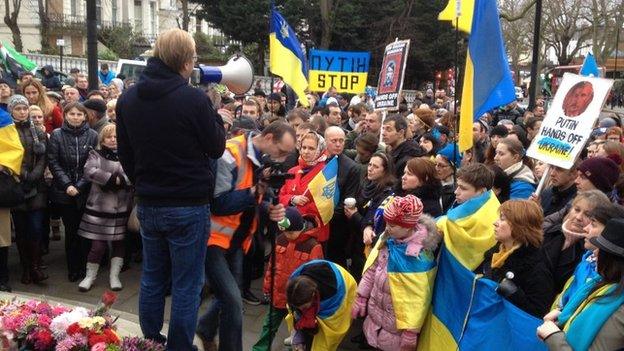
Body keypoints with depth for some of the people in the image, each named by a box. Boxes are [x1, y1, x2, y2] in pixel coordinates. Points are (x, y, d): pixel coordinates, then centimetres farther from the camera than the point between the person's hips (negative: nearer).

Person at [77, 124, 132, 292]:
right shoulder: (96, 155, 5)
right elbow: (89, 171, -15)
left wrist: (118, 180, -17)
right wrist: (113, 178, -19)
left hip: (121, 208, 2)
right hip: (99, 208, -2)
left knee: (119, 243, 9)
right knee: (98, 245, 0)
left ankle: (114, 276, 23)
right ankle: (90, 276, 20)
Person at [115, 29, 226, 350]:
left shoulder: (127, 99, 2)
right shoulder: (194, 99, -17)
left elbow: (124, 154, 11)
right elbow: (216, 148, -6)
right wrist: (214, 117, 9)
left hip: (147, 205, 6)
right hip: (189, 206, -6)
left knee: (152, 279, 18)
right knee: (186, 286, 5)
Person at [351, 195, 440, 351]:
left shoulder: (420, 256, -24)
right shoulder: (387, 238, -7)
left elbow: (419, 297, -20)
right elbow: (372, 268, 4)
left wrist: (411, 332, -16)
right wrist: (361, 297, 5)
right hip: (375, 310, 5)